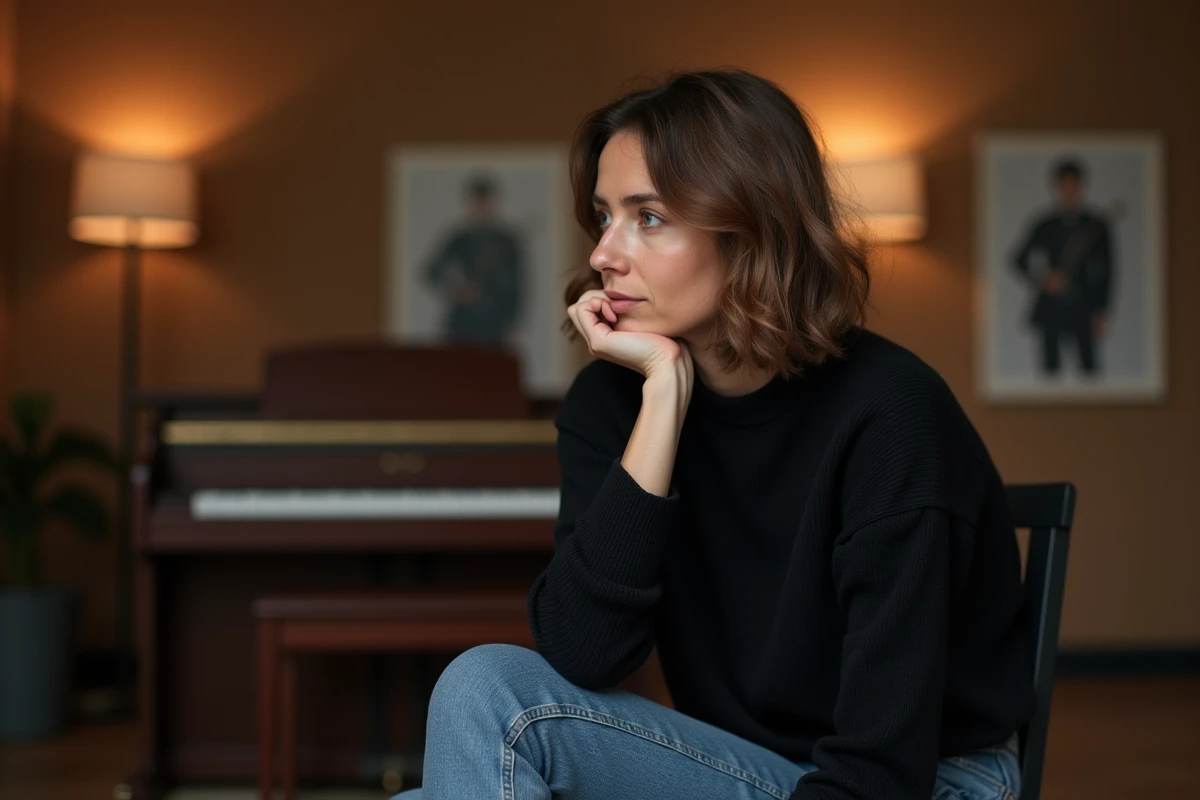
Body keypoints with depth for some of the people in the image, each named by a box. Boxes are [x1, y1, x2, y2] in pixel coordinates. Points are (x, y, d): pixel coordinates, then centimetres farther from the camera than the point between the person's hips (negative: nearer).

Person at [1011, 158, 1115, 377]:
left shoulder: (1097, 226, 4)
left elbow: (1106, 272, 5)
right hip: (1051, 309, 1)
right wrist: (1042, 280, -8)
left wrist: (1102, 312, -1)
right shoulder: (1045, 226, 5)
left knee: (1089, 366, -6)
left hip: (1085, 309, 0)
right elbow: (1020, 261, 10)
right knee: (1051, 368, -1)